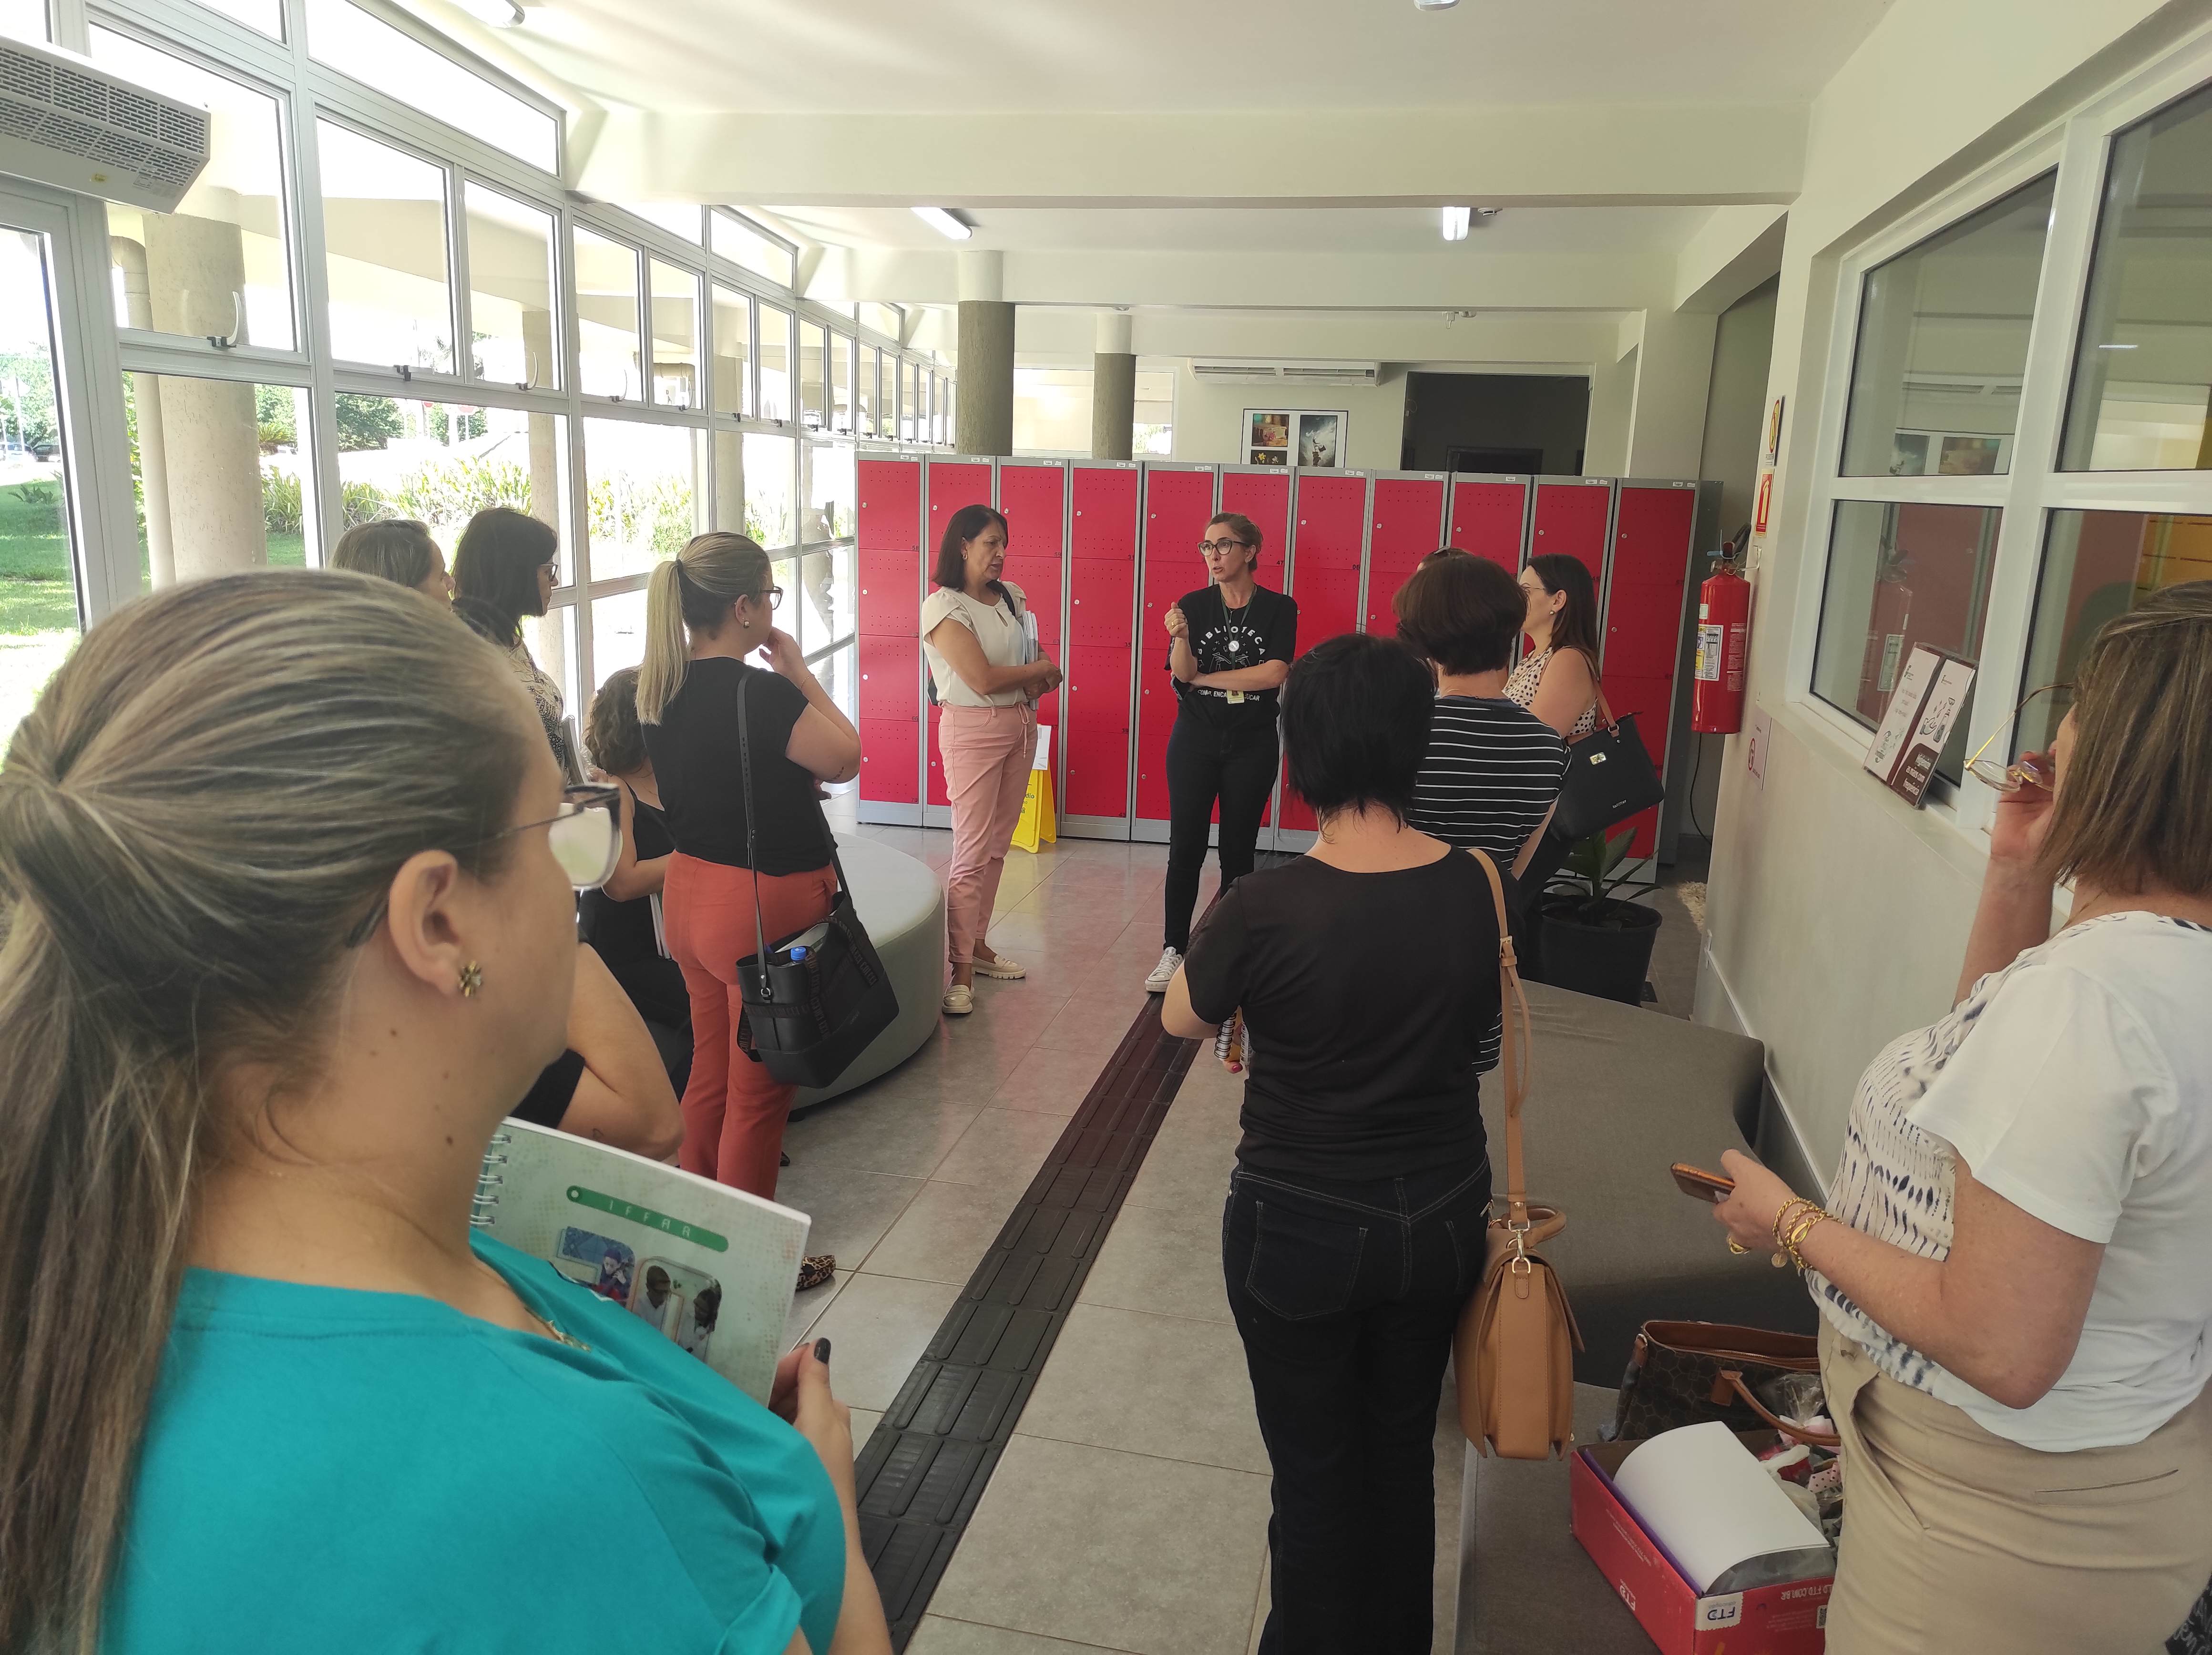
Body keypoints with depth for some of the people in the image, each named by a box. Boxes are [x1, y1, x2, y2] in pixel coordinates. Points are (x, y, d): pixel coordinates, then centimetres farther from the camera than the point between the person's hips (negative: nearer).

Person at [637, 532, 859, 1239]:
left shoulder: (661, 689, 2)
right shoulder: (761, 692, -23)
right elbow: (844, 759, -8)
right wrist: (798, 670, -3)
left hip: (690, 893, 9)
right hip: (766, 907, -8)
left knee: (710, 1074, 21)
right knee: (759, 1096, 5)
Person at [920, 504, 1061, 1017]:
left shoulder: (1010, 596, 9)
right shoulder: (943, 607, -13)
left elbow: (1028, 663, 19)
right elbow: (982, 678, -21)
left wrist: (1036, 684, -5)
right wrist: (1042, 668, -7)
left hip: (1021, 724, 7)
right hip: (973, 729, -7)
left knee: (997, 846, 12)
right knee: (972, 852, -7)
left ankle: (977, 942, 25)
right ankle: (959, 969, -1)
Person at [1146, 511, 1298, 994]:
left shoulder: (1278, 608, -3)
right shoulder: (1193, 605, 0)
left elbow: (1274, 674, -15)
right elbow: (1182, 674, -10)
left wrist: (1204, 678, -10)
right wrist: (1180, 638, -30)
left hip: (1253, 745, -1)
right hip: (1195, 741, 1)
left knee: (1238, 850, 7)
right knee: (1185, 848, 1)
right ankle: (1174, 950, 11)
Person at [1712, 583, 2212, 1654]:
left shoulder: (2088, 989, -31)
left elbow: (2002, 1353, -31)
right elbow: (1990, 1073, 14)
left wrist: (1795, 1225, -17)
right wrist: (2016, 879, 3)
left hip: (2004, 1524, -8)